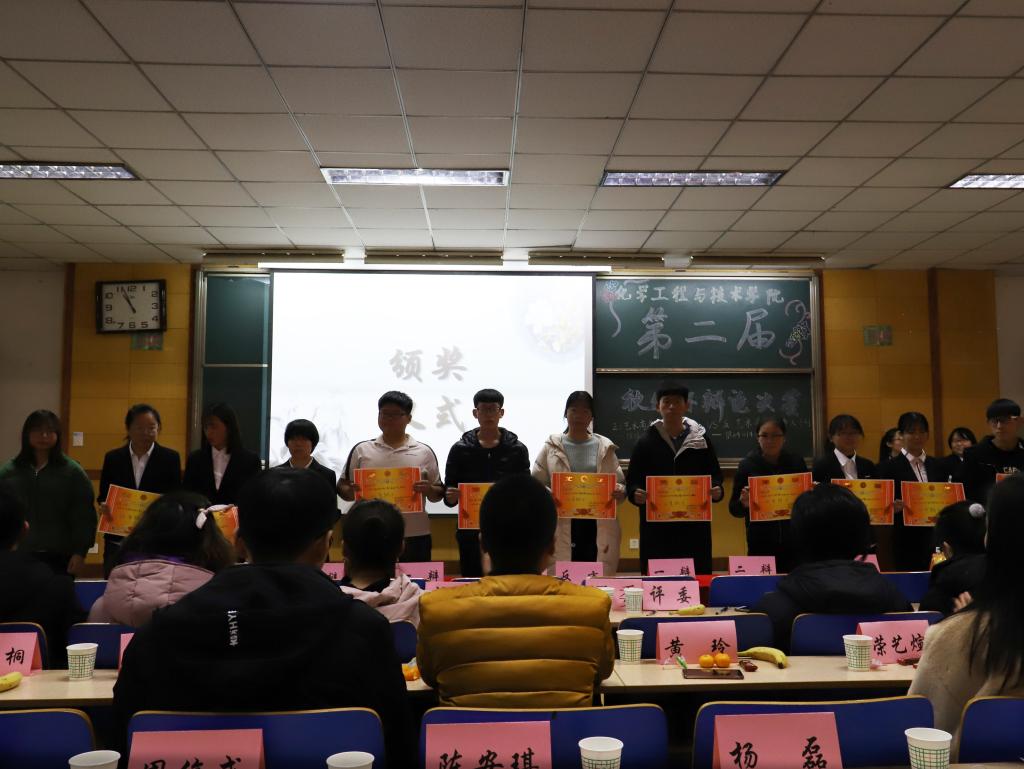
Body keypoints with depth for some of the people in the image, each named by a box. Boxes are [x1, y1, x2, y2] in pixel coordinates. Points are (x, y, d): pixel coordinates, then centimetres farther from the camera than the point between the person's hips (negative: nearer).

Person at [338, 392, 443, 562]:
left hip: (414, 537, 0)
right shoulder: (361, 450, 7)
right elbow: (342, 487, 10)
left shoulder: (424, 452, 6)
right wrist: (352, 492, -12)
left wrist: (428, 490, -12)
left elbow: (439, 494, 9)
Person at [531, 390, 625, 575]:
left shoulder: (605, 448, 10)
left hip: (598, 526, 2)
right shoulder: (551, 447, 5)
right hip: (562, 527, -1)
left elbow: (620, 483, 11)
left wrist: (619, 491, -12)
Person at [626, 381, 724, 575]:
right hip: (656, 525, -1)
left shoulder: (701, 439, 7)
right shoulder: (646, 442, 4)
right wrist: (636, 494, -16)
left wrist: (716, 489, -10)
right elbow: (632, 480, 4)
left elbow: (714, 474, 11)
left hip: (694, 525, 1)